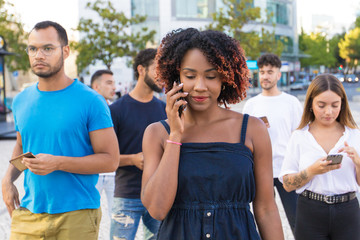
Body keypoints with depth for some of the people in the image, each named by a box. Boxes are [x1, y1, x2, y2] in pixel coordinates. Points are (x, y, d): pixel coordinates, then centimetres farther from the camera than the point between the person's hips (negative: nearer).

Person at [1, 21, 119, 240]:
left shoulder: (90, 101, -8)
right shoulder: (21, 101, 8)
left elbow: (110, 160, -10)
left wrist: (57, 163, -20)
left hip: (76, 214, -4)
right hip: (28, 213, 4)